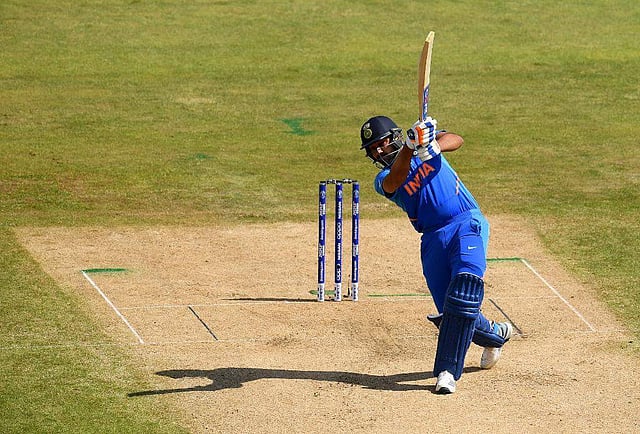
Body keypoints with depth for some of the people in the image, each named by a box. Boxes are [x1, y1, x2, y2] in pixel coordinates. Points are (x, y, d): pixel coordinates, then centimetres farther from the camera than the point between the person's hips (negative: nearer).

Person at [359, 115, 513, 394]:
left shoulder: (427, 137, 10)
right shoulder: (383, 180, 10)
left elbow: (455, 140, -11)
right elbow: (396, 180, -16)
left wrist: (433, 147, -33)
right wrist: (410, 147, -33)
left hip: (467, 224, -3)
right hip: (433, 240, 3)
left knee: (465, 287, -27)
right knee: (448, 314, -4)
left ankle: (447, 371, -27)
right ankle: (496, 334, 29)